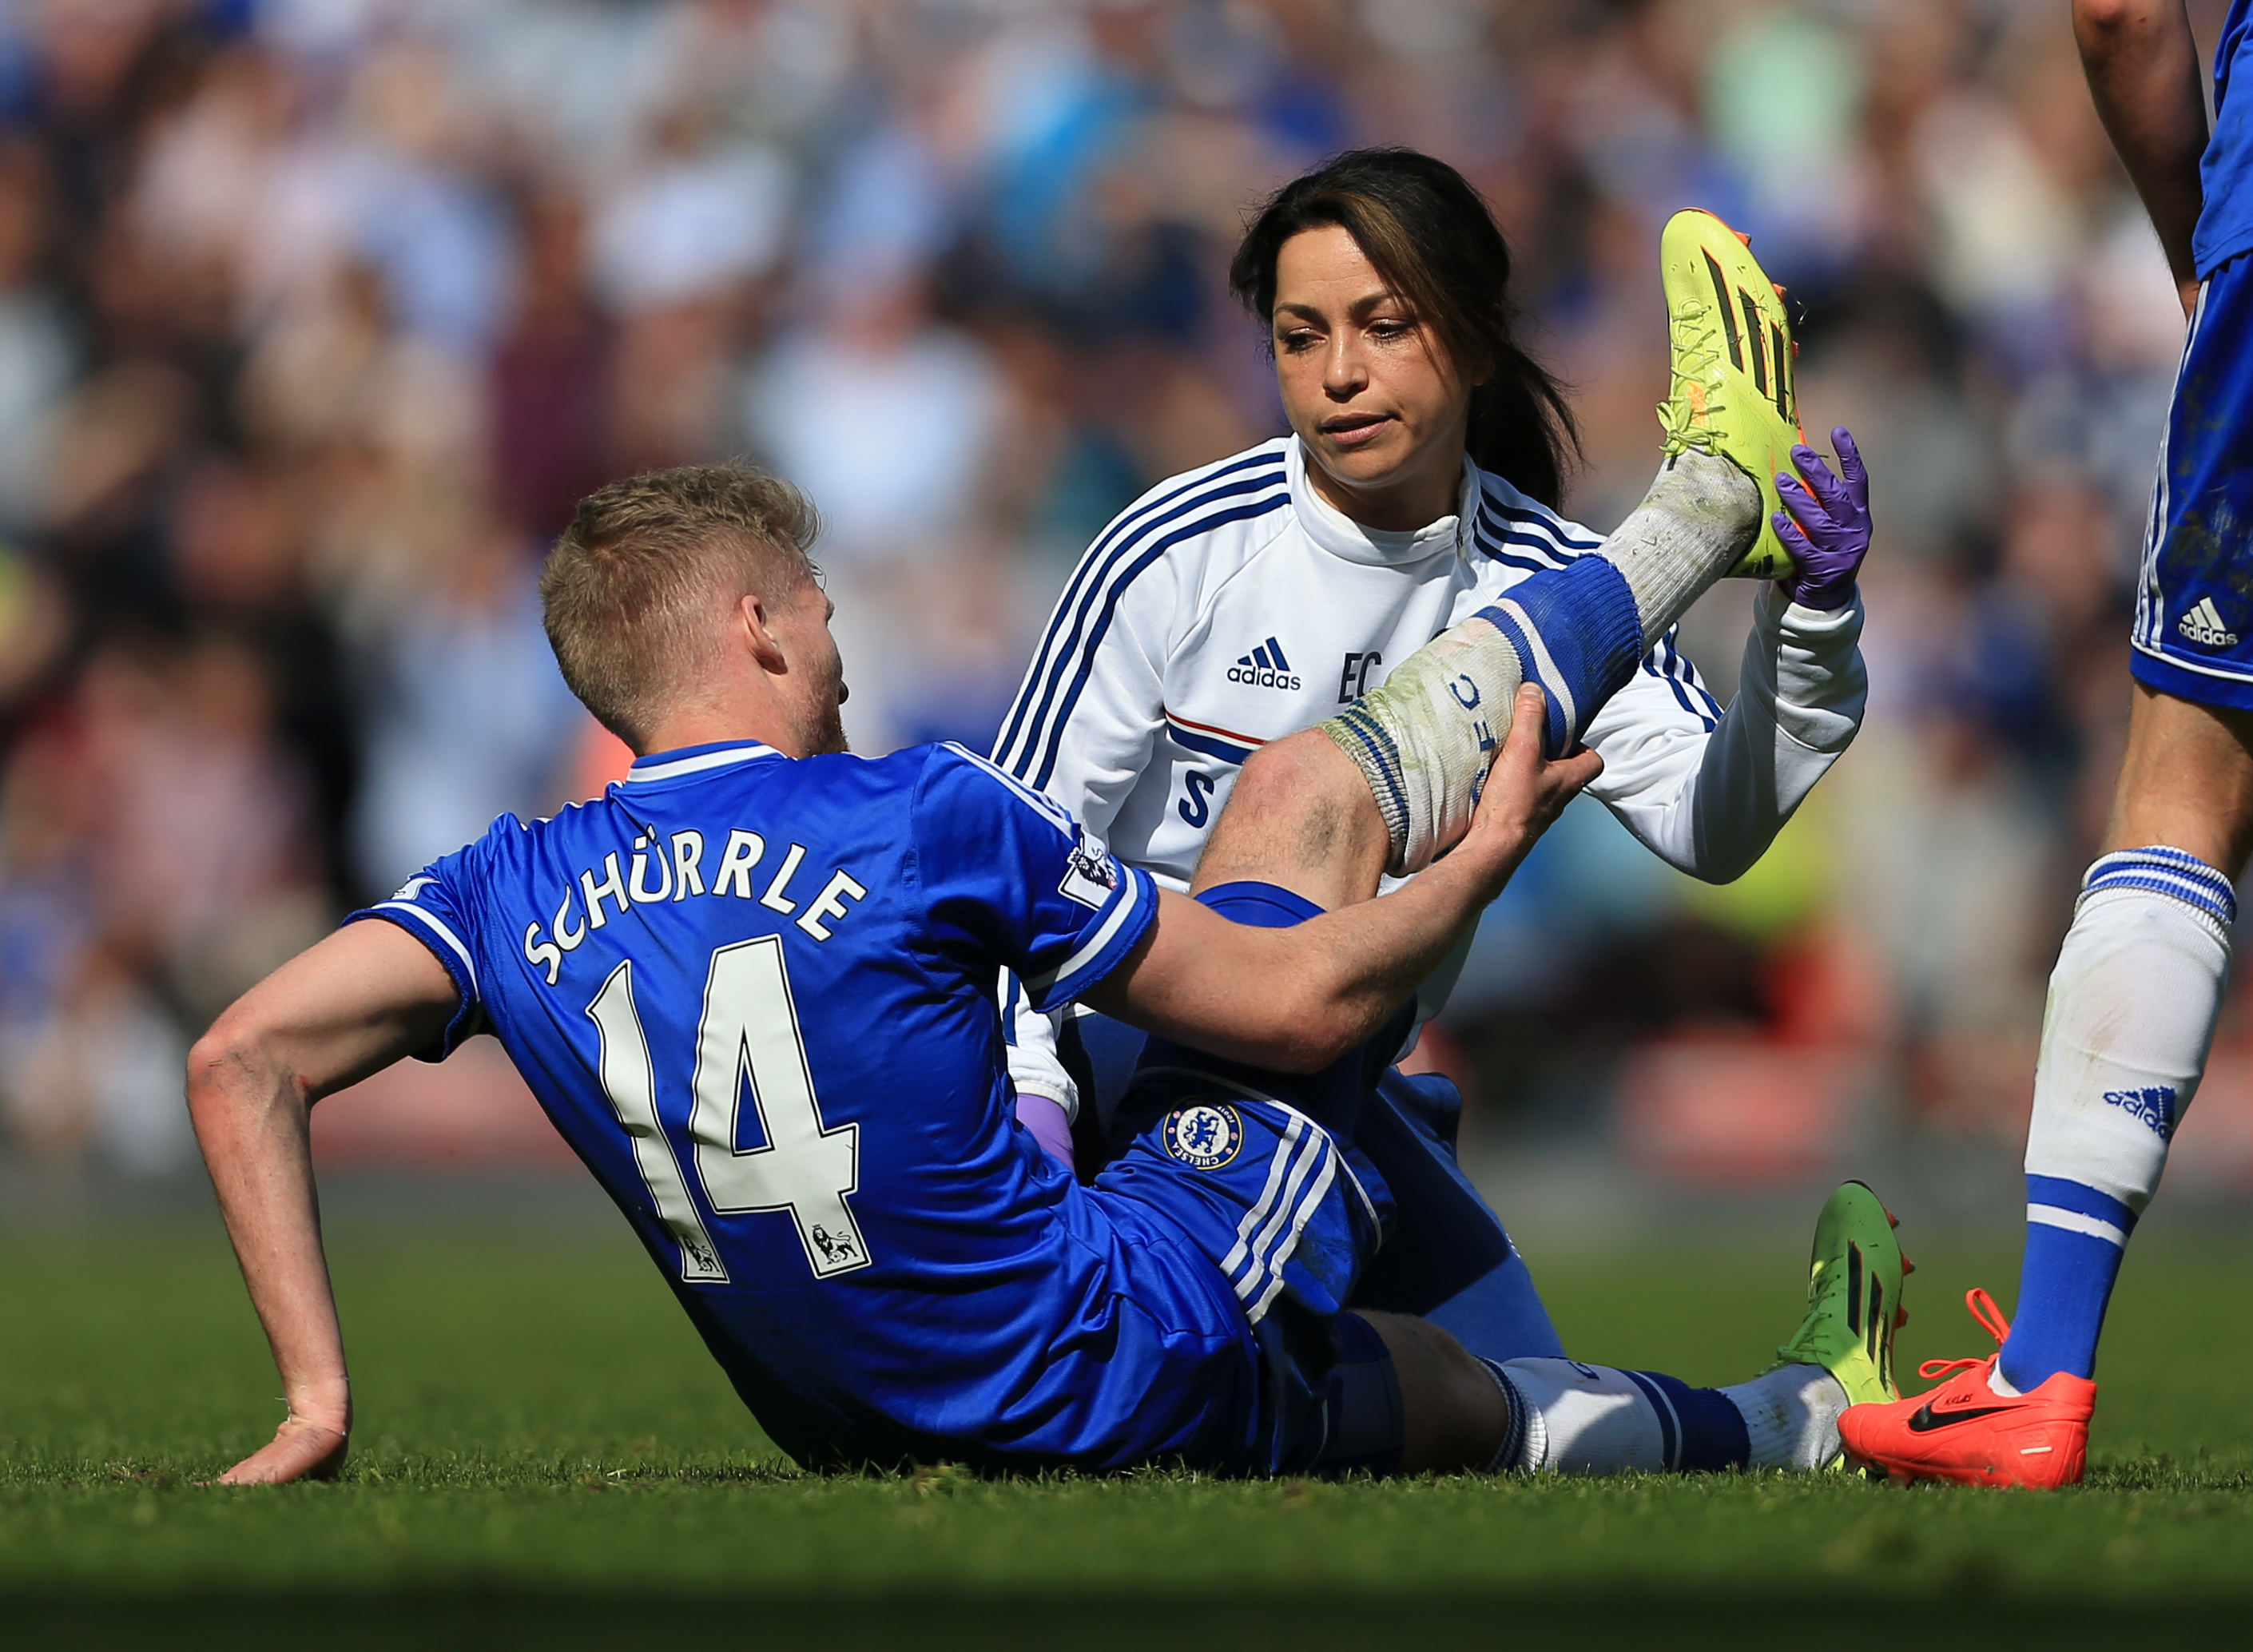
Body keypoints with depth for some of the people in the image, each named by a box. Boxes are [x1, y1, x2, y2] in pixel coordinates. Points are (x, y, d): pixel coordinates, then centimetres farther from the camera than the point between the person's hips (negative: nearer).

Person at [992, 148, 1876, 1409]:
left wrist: (1809, 619, -33)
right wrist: (1028, 1084, -20)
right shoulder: (1180, 553, -10)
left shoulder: (1547, 583, -2)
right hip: (1115, 1051, -4)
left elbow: (1711, 827, -16)